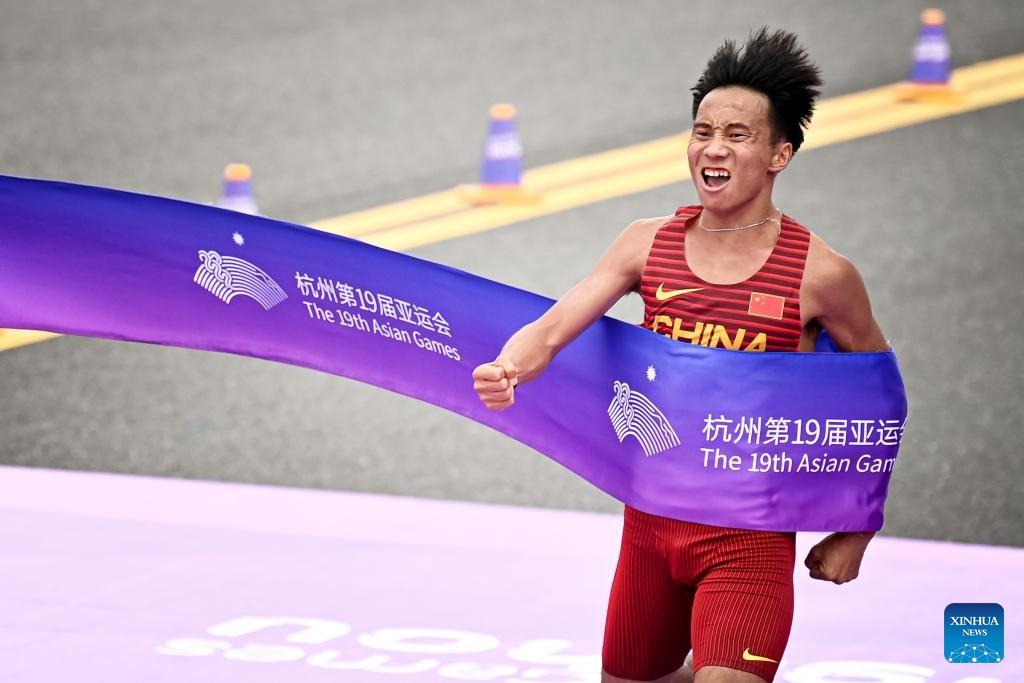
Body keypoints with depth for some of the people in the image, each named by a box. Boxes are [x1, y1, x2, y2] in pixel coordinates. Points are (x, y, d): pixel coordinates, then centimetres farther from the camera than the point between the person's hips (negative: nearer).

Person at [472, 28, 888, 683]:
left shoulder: (821, 275, -9)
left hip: (750, 541, -4)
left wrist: (855, 533, 4)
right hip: (651, 522, 4)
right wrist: (508, 368, -31)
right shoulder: (647, 245, 0)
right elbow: (553, 328, -8)